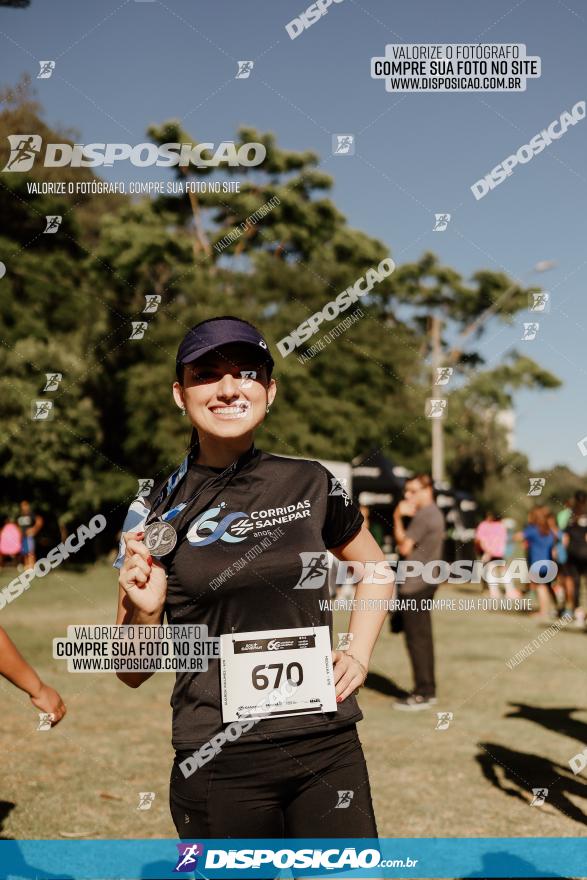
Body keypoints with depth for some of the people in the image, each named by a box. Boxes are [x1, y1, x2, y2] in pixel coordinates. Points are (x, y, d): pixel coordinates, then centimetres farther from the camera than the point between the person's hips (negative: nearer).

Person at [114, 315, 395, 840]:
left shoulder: (311, 484, 0)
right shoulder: (155, 513, -3)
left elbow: (376, 569, 19)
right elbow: (133, 673, 2)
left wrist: (359, 654, 4)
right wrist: (144, 610, -17)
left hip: (330, 752, 2)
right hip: (218, 764, -1)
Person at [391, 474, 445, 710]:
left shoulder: (423, 516, -15)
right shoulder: (434, 514, 17)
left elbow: (404, 547, -16)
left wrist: (397, 518, -8)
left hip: (415, 584, -10)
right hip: (424, 582, 10)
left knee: (417, 638, -5)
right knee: (422, 638, 14)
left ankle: (423, 693, -1)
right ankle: (428, 690, 20)